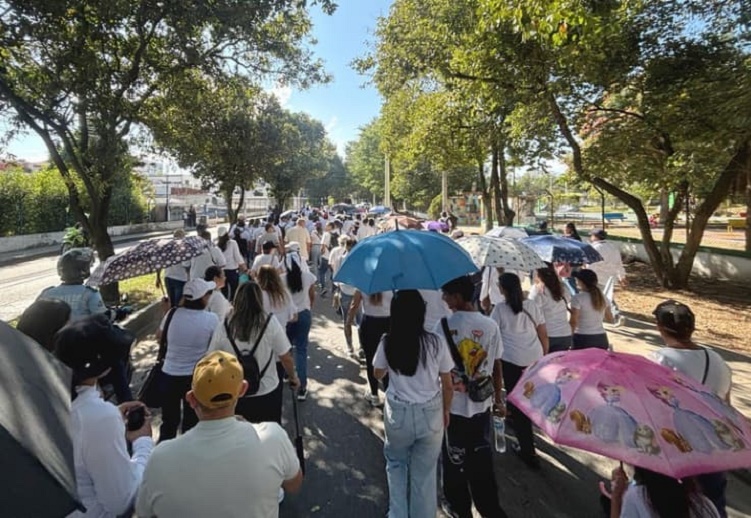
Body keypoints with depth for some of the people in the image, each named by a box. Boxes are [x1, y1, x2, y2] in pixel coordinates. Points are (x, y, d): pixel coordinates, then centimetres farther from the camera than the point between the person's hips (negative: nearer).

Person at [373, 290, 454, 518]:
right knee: (425, 473, 18)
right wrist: (446, 411, 12)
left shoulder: (387, 342, -12)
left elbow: (378, 374, 6)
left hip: (398, 414, 1)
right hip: (431, 414, 0)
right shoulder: (436, 342, -14)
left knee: (396, 463, 27)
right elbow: (447, 385, -4)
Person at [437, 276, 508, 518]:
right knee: (481, 458, 21)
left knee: (454, 458, 18)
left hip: (453, 405, -3)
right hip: (481, 404, 3)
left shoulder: (444, 325, -18)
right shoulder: (491, 325, -7)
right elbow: (497, 367, 0)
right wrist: (499, 399, 13)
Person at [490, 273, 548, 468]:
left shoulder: (500, 309, -3)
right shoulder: (532, 306, 8)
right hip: (535, 359, 5)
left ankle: (528, 451, 7)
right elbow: (543, 335, 10)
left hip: (512, 361, -4)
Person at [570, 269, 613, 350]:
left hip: (583, 339, -6)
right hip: (601, 339, 6)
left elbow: (573, 321, -12)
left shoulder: (578, 298, -12)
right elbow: (610, 319, 16)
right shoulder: (602, 297, 6)